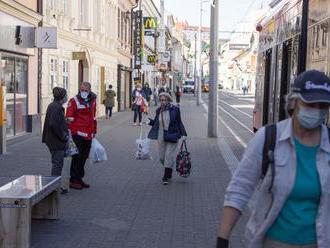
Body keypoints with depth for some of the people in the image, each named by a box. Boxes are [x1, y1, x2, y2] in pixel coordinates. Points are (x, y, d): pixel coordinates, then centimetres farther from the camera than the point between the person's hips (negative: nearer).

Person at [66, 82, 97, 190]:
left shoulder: (92, 101, 14)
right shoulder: (74, 101, -7)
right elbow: (69, 118, -12)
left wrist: (94, 132, 23)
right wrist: (69, 132, -17)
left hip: (88, 135, 7)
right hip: (78, 134, -7)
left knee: (84, 157, 13)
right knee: (77, 157, -4)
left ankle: (79, 178, 23)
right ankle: (73, 180, 4)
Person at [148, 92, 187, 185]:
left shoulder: (175, 110, -4)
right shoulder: (158, 110, 6)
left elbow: (179, 122, 1)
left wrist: (183, 134, -6)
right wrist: (150, 121, -5)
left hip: (172, 136, -4)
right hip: (161, 137, 4)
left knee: (169, 156, -8)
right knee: (162, 156, 6)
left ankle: (166, 177, -3)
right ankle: (169, 173, 30)